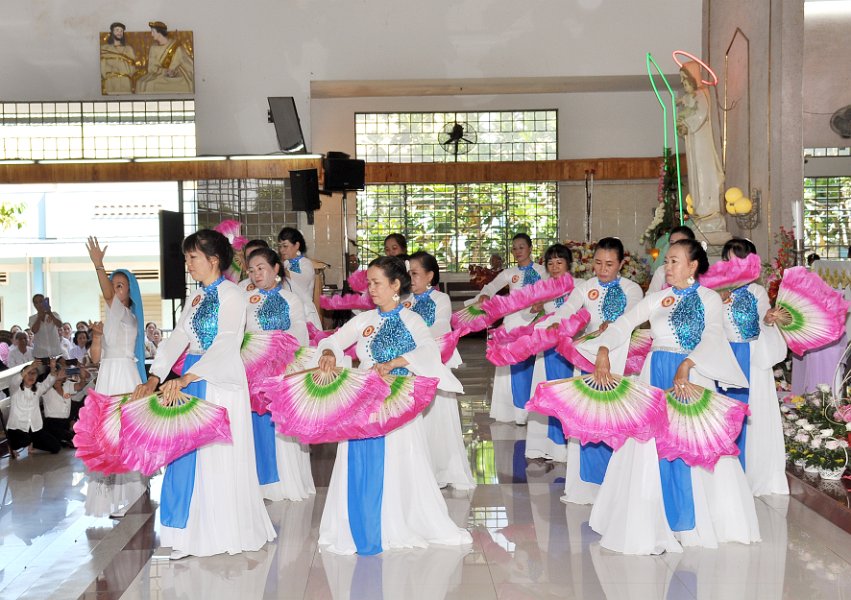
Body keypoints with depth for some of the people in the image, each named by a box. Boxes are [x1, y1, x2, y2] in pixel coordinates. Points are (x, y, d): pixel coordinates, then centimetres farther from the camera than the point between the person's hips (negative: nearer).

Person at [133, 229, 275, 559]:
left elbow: (225, 344, -19)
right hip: (191, 379, 7)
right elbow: (177, 339, 9)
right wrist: (154, 378, -4)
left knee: (220, 455, -3)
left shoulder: (231, 294, -8)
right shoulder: (194, 298, 15)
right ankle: (194, 533, 14)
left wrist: (187, 378, -28)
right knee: (188, 455, 6)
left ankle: (229, 532, 9)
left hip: (221, 380, -7)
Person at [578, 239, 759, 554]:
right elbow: (622, 324, 0)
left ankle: (700, 520, 16)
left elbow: (712, 336, -13)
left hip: (693, 375, -2)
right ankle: (650, 525, 9)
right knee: (652, 447, 2)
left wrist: (685, 367, -29)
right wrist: (603, 353, -18)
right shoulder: (656, 299, 8)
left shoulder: (710, 298, 2)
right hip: (657, 374, 2)